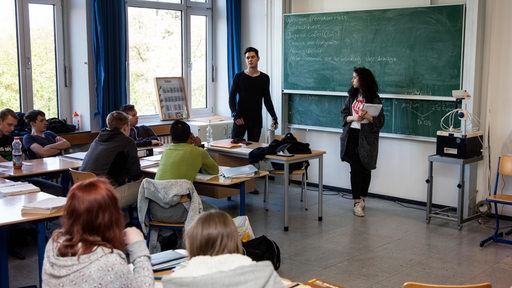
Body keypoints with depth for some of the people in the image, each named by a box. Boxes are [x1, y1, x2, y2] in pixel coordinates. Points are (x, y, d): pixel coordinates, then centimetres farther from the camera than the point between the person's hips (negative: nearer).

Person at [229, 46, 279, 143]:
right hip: (240, 118, -2)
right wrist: (235, 115, -16)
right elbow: (232, 97, -2)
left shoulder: (264, 78, 7)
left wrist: (274, 117, 1)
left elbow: (267, 100, 11)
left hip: (256, 120, 2)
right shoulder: (239, 77, 0)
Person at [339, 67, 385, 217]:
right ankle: (357, 203, -1)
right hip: (352, 135, 2)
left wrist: (367, 116, -21)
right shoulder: (352, 96, 9)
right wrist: (354, 118, -12)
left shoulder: (374, 99, -3)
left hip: (367, 137, -2)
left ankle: (361, 198, 23)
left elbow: (380, 121, -4)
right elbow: (344, 114, 8)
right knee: (355, 168, -3)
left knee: (365, 168, 7)